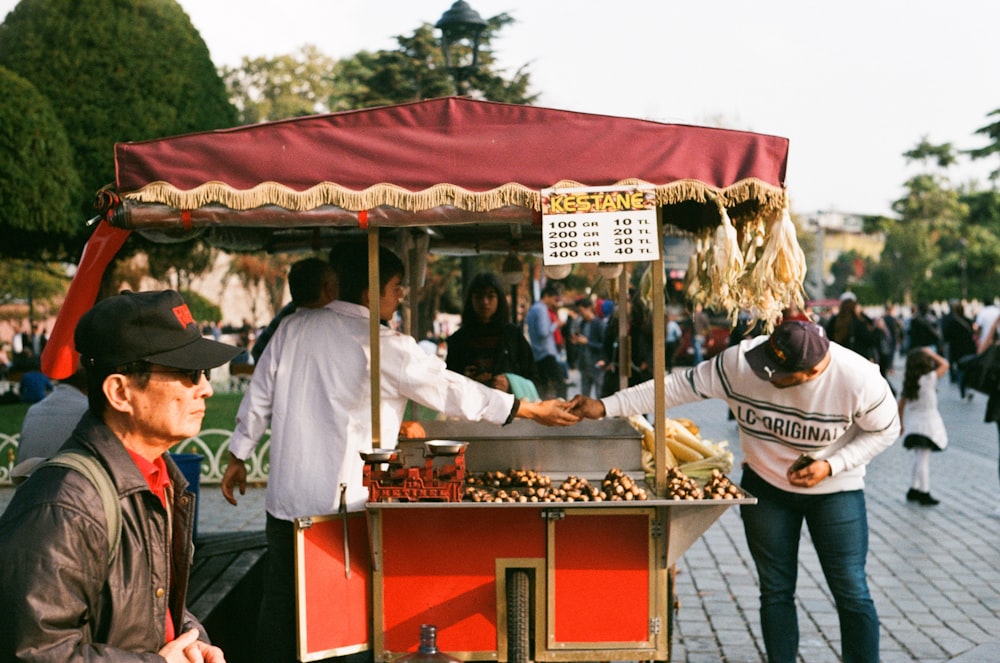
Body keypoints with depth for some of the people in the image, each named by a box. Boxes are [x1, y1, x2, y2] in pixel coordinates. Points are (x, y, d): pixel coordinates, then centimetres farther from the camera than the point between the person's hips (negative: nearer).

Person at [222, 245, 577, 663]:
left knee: (281, 604, 12)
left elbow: (259, 397, 10)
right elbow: (451, 390, -8)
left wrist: (238, 458, 23)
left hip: (286, 499, 5)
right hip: (345, 503, -5)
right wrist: (534, 411, -1)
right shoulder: (383, 347, -11)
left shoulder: (293, 328, 4)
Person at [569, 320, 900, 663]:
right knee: (775, 590, 8)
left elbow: (885, 430, -9)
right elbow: (679, 386, -17)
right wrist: (605, 407, -21)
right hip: (765, 485, 2)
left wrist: (832, 465, -22)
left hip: (834, 489, -2)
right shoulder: (739, 362, -24)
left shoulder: (859, 379, -26)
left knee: (851, 592, -1)